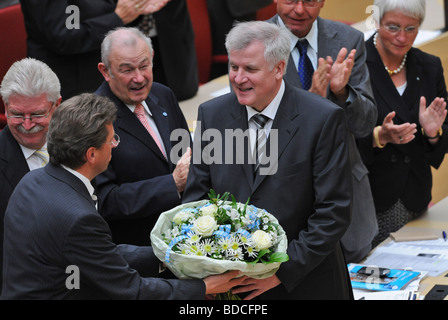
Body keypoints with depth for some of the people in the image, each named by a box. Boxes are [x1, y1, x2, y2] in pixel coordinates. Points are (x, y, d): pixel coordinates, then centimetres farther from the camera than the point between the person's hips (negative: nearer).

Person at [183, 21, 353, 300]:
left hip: (303, 283, -3)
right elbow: (196, 196, 3)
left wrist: (283, 269, -21)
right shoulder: (212, 114, 0)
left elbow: (334, 212, -15)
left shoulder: (325, 119, -13)